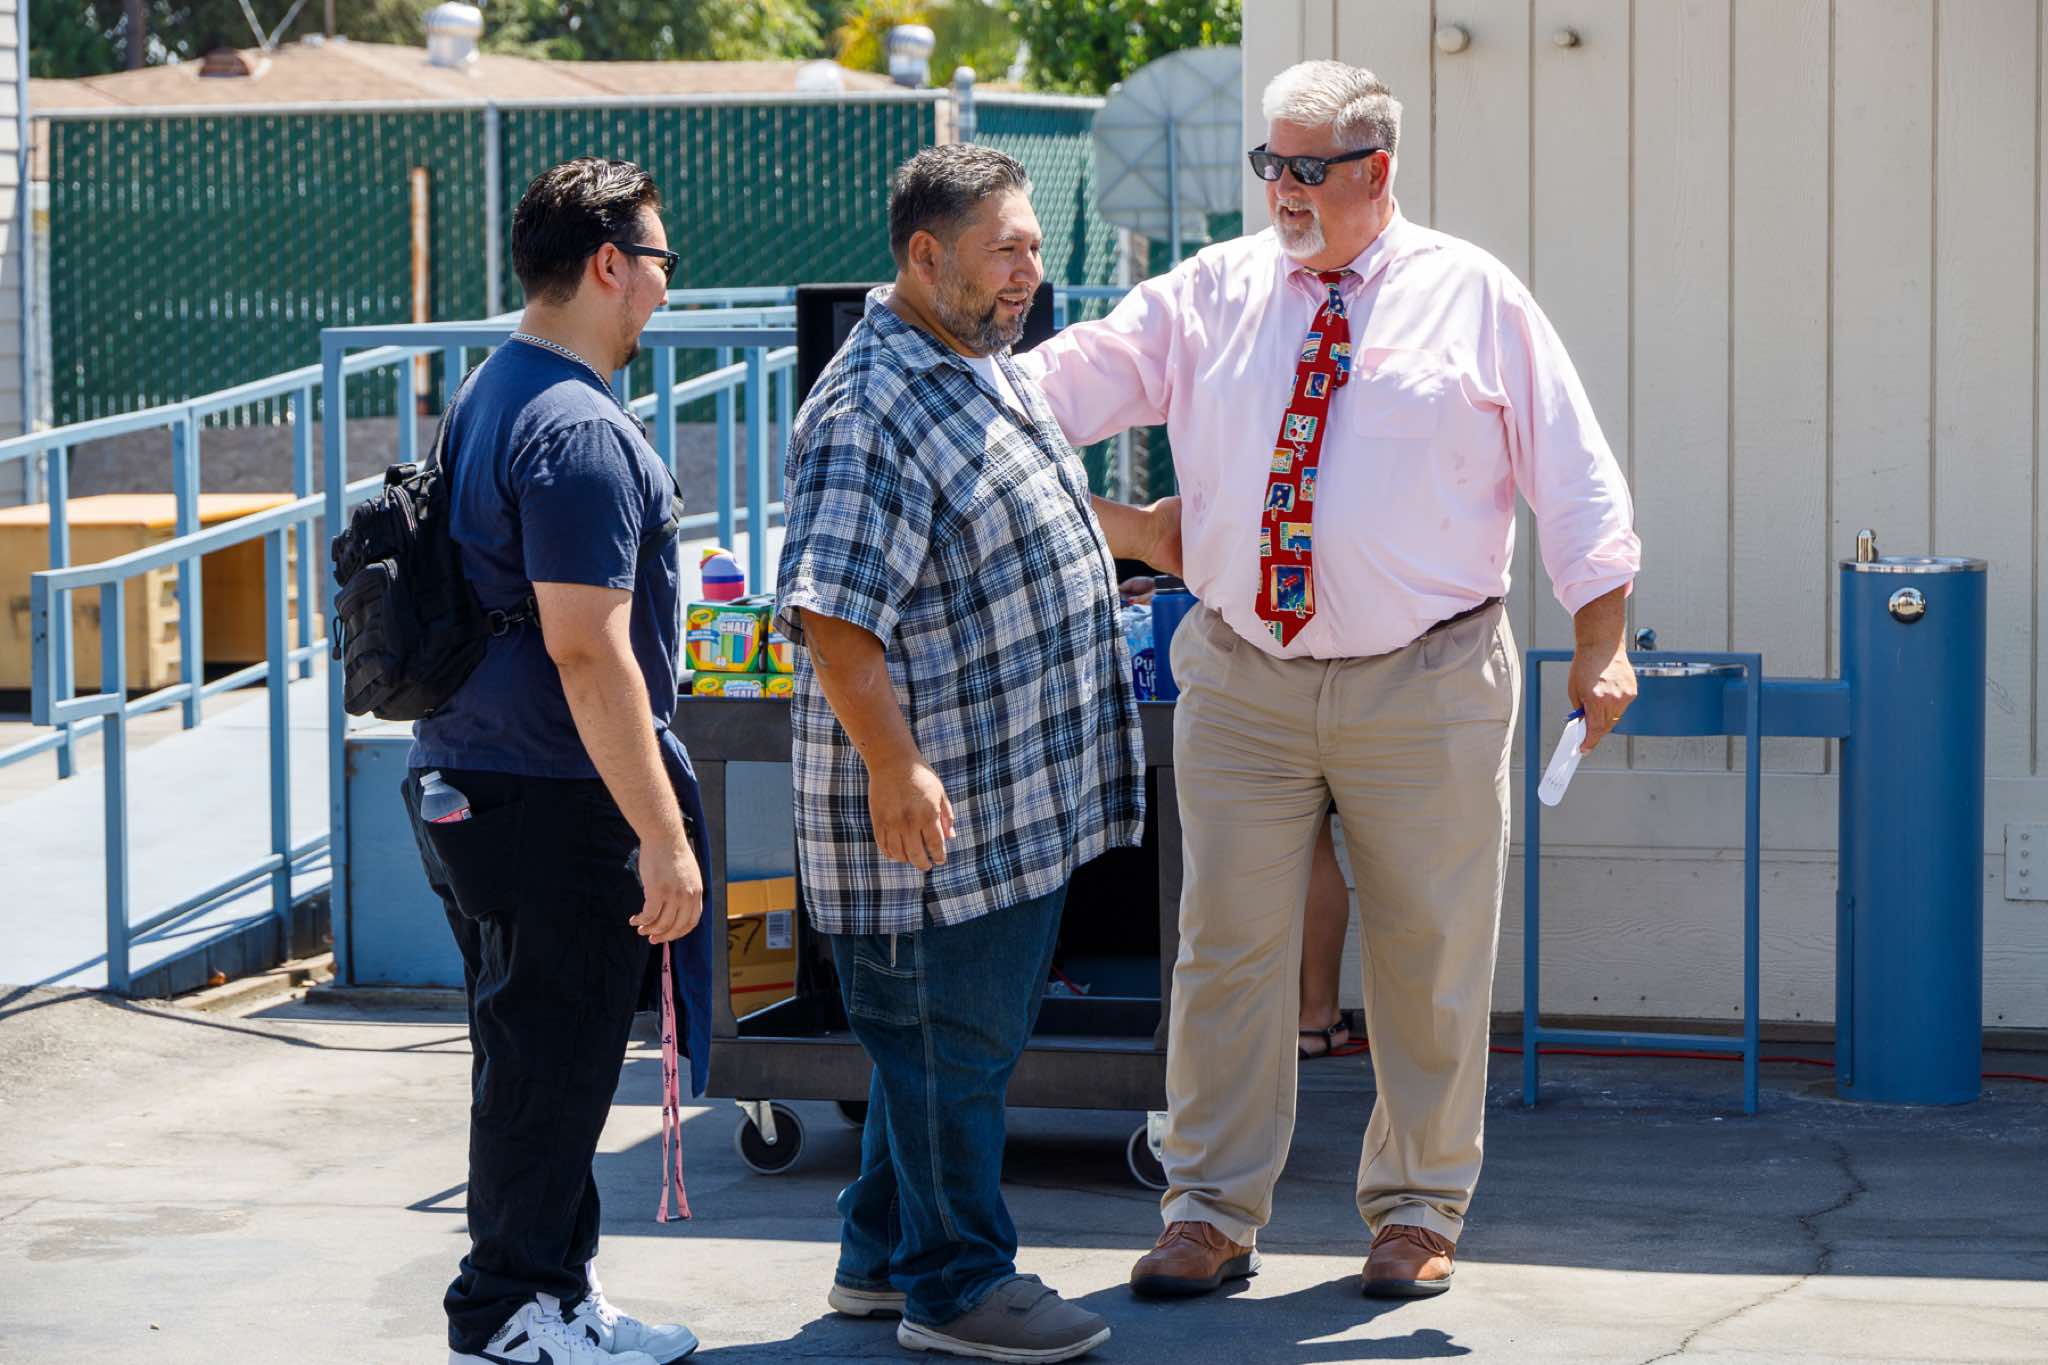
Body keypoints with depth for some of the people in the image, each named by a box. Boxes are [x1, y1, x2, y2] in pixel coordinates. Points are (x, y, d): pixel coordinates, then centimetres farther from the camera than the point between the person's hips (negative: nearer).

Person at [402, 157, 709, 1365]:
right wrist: (663, 835, -22)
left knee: (536, 1059, 16)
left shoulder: (491, 395, 14)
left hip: (470, 788, 10)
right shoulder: (579, 431, -20)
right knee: (550, 1063, -1)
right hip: (553, 806, -10)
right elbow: (586, 650, -24)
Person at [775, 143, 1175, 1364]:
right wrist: (893, 767, -29)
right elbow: (832, 617, -26)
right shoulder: (871, 414, -20)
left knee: (969, 1033, 17)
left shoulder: (988, 370, 13)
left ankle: (883, 1254, 29)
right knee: (950, 1040, 1)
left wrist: (1140, 531, 45)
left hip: (1023, 793, 10)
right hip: (941, 805, -10)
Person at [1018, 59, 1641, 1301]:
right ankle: (1213, 1215, 12)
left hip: (1424, 687, -2)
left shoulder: (1474, 298, 2)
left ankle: (1418, 1211, 20)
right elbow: (1080, 378, 0)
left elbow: (1573, 474, 2)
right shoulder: (1212, 294, 8)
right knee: (1228, 946, 3)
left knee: (1430, 960, 6)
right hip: (1242, 678, 2)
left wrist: (1602, 643, -4)